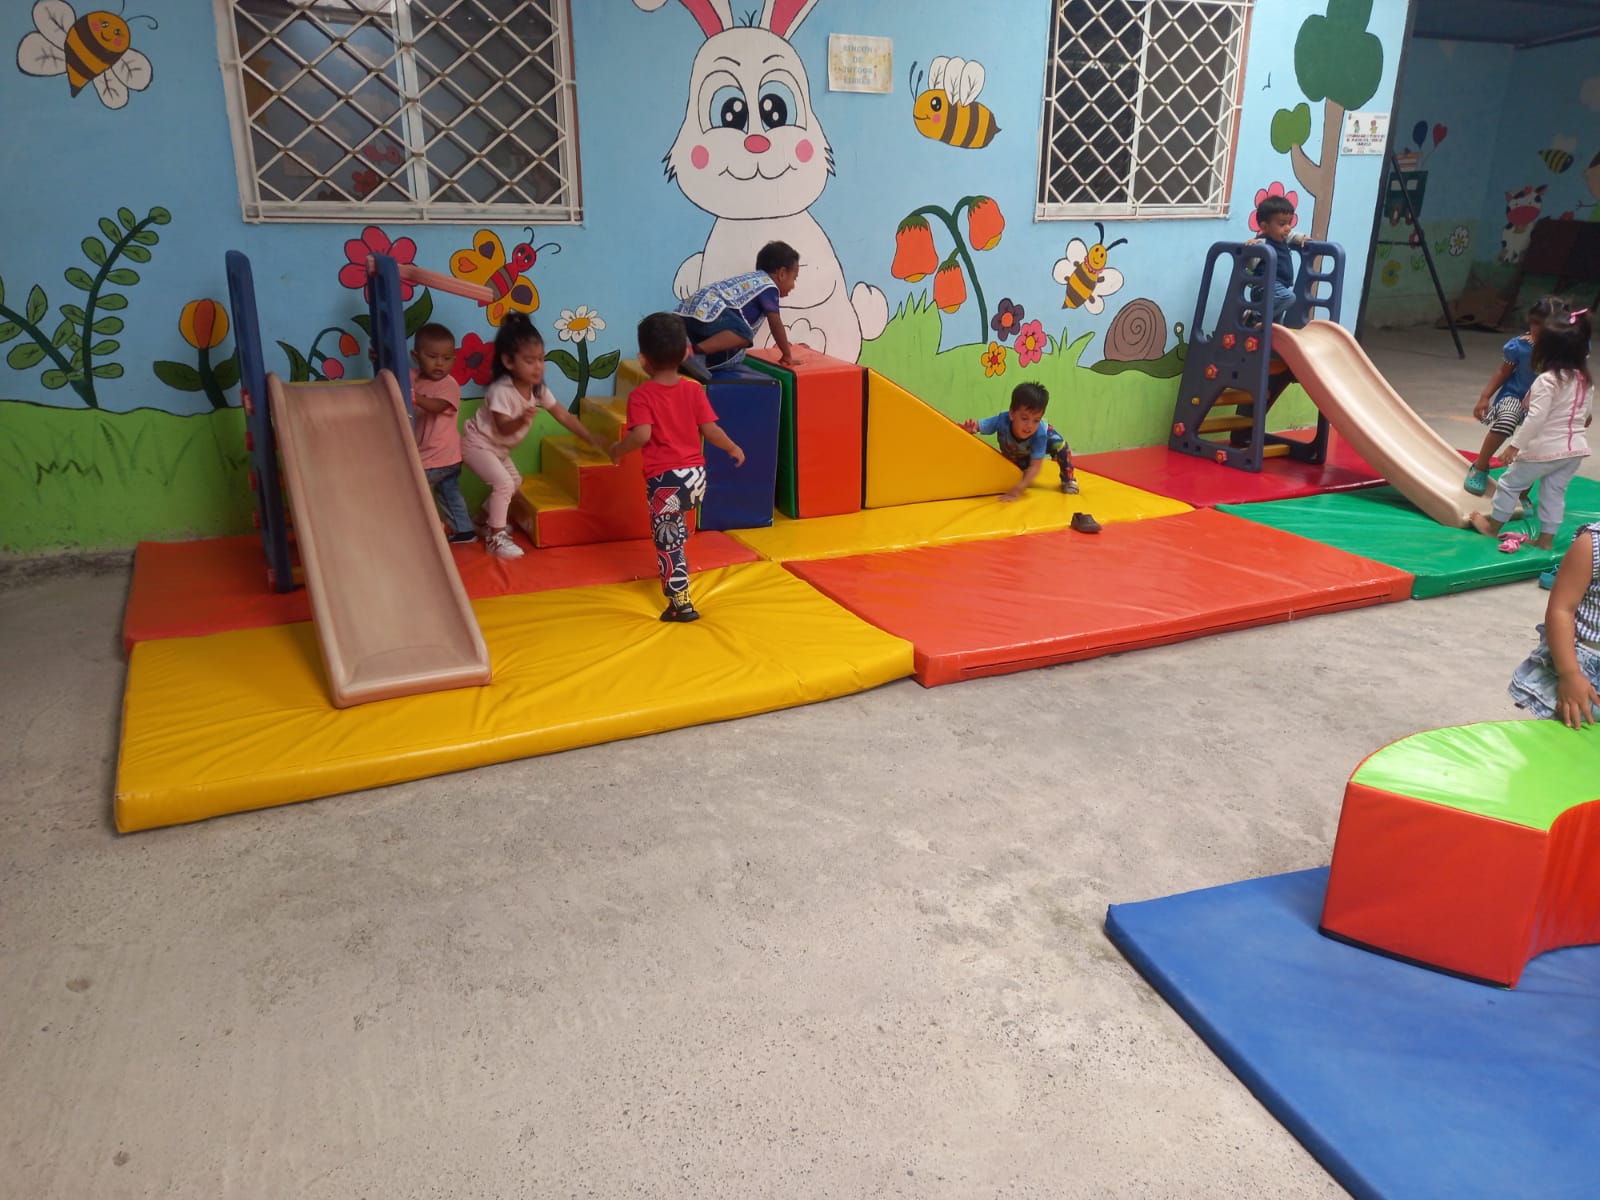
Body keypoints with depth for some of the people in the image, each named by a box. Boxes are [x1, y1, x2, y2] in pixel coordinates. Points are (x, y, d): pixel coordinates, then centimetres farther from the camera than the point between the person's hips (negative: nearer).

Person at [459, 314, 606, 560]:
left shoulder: (538, 389, -8)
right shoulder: (501, 391, -31)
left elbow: (564, 416, -3)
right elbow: (503, 428, -31)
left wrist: (590, 437, -3)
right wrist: (521, 421, -52)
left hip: (498, 447, 9)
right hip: (477, 443, -9)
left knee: (514, 482, 19)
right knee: (503, 483, -21)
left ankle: (489, 521, 40)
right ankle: (495, 538, -11)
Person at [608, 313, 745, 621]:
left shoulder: (641, 395, -11)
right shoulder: (694, 389, 1)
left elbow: (642, 435, -23)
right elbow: (710, 430, -2)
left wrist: (617, 449, -4)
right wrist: (734, 449, 15)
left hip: (664, 480, -5)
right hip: (696, 475, 5)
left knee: (667, 543, 5)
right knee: (675, 533, 31)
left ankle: (681, 605, 9)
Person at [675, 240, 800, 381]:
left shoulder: (752, 280, 31)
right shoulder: (770, 287, 3)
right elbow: (776, 324, 0)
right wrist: (787, 355, 10)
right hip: (707, 309, -9)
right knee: (745, 334, -23)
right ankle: (696, 350, -34)